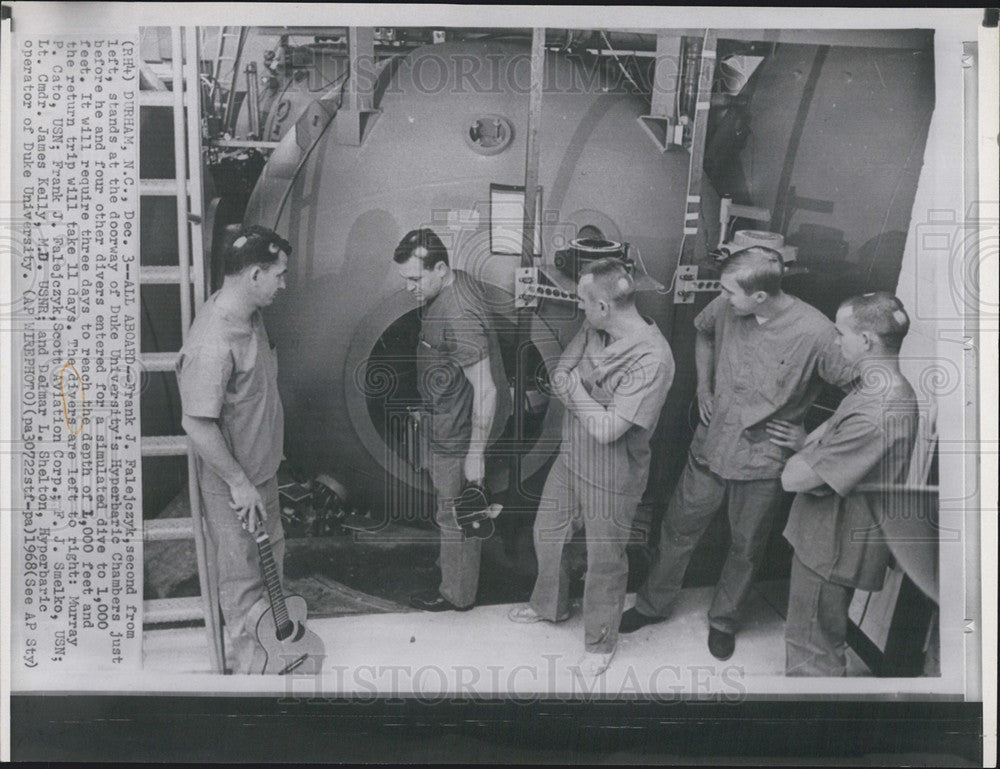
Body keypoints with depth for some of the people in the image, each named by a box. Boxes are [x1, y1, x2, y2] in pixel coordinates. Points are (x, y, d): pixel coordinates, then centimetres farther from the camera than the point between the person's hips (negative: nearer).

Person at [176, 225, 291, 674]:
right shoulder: (213, 344, -32)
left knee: (271, 553, 25)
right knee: (243, 574, 9)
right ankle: (247, 661, 29)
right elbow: (196, 425, -29)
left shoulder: (248, 313, -2)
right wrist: (238, 482, -22)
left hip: (261, 468, 9)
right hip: (233, 483, -9)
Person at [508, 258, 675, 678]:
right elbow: (558, 376, 2)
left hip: (612, 476, -7)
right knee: (546, 535, 23)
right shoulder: (593, 329, -7)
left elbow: (607, 429, -29)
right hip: (571, 457, 7)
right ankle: (549, 604, 52)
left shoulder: (653, 359, -30)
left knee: (604, 560, 13)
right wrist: (582, 375, -20)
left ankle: (600, 642, 39)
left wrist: (576, 384, -17)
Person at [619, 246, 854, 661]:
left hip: (763, 460, -3)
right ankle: (652, 604, 38)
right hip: (711, 444, 3)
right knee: (678, 529, 16)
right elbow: (703, 330, 14)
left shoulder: (815, 332, -23)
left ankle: (723, 620, 41)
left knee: (745, 548, 15)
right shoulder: (726, 307, -10)